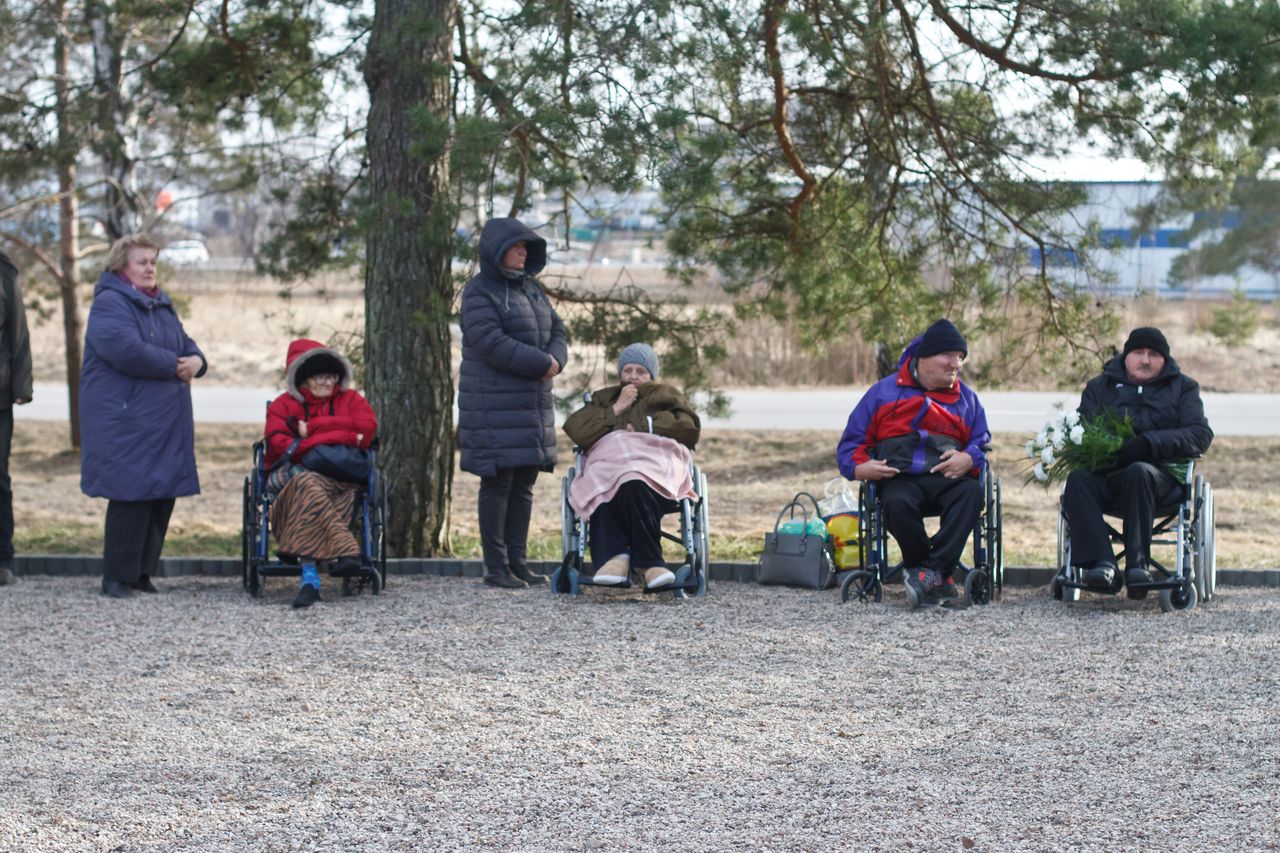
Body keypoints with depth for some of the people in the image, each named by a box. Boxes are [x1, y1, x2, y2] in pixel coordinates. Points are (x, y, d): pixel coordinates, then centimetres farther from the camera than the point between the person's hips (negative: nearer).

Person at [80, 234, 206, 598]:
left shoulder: (161, 304, 19)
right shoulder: (109, 304, -9)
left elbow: (185, 344, 22)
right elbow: (128, 350, -23)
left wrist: (196, 360, -3)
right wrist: (175, 366, -13)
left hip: (166, 421, 8)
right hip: (126, 419, -8)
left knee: (163, 493, 7)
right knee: (132, 494, -10)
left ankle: (142, 571, 15)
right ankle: (117, 577, -3)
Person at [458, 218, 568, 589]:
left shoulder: (530, 288, 15)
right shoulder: (479, 291, -8)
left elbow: (556, 330, 13)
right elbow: (490, 342, -19)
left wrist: (555, 359, -9)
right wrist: (540, 364, -17)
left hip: (530, 402, 7)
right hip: (494, 404, -7)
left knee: (524, 484, 7)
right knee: (498, 484, -6)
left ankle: (517, 561, 12)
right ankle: (495, 567, -3)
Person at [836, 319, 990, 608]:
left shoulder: (966, 398, 22)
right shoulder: (884, 392, 15)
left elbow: (981, 443, 14)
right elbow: (852, 442, 15)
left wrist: (968, 459, -10)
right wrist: (860, 467, -7)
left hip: (947, 477, 1)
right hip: (900, 478, -1)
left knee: (971, 493, -35)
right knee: (898, 504, -38)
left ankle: (931, 572, -38)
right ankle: (941, 580, -26)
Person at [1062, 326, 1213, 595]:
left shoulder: (1182, 387, 19)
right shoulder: (1100, 386, 23)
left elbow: (1200, 435, 3)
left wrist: (1149, 443, -14)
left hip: (1163, 474, -2)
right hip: (1107, 477, 2)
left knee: (1139, 473, -37)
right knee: (1078, 479, -31)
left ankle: (1137, 563, -41)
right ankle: (1102, 564, -43)